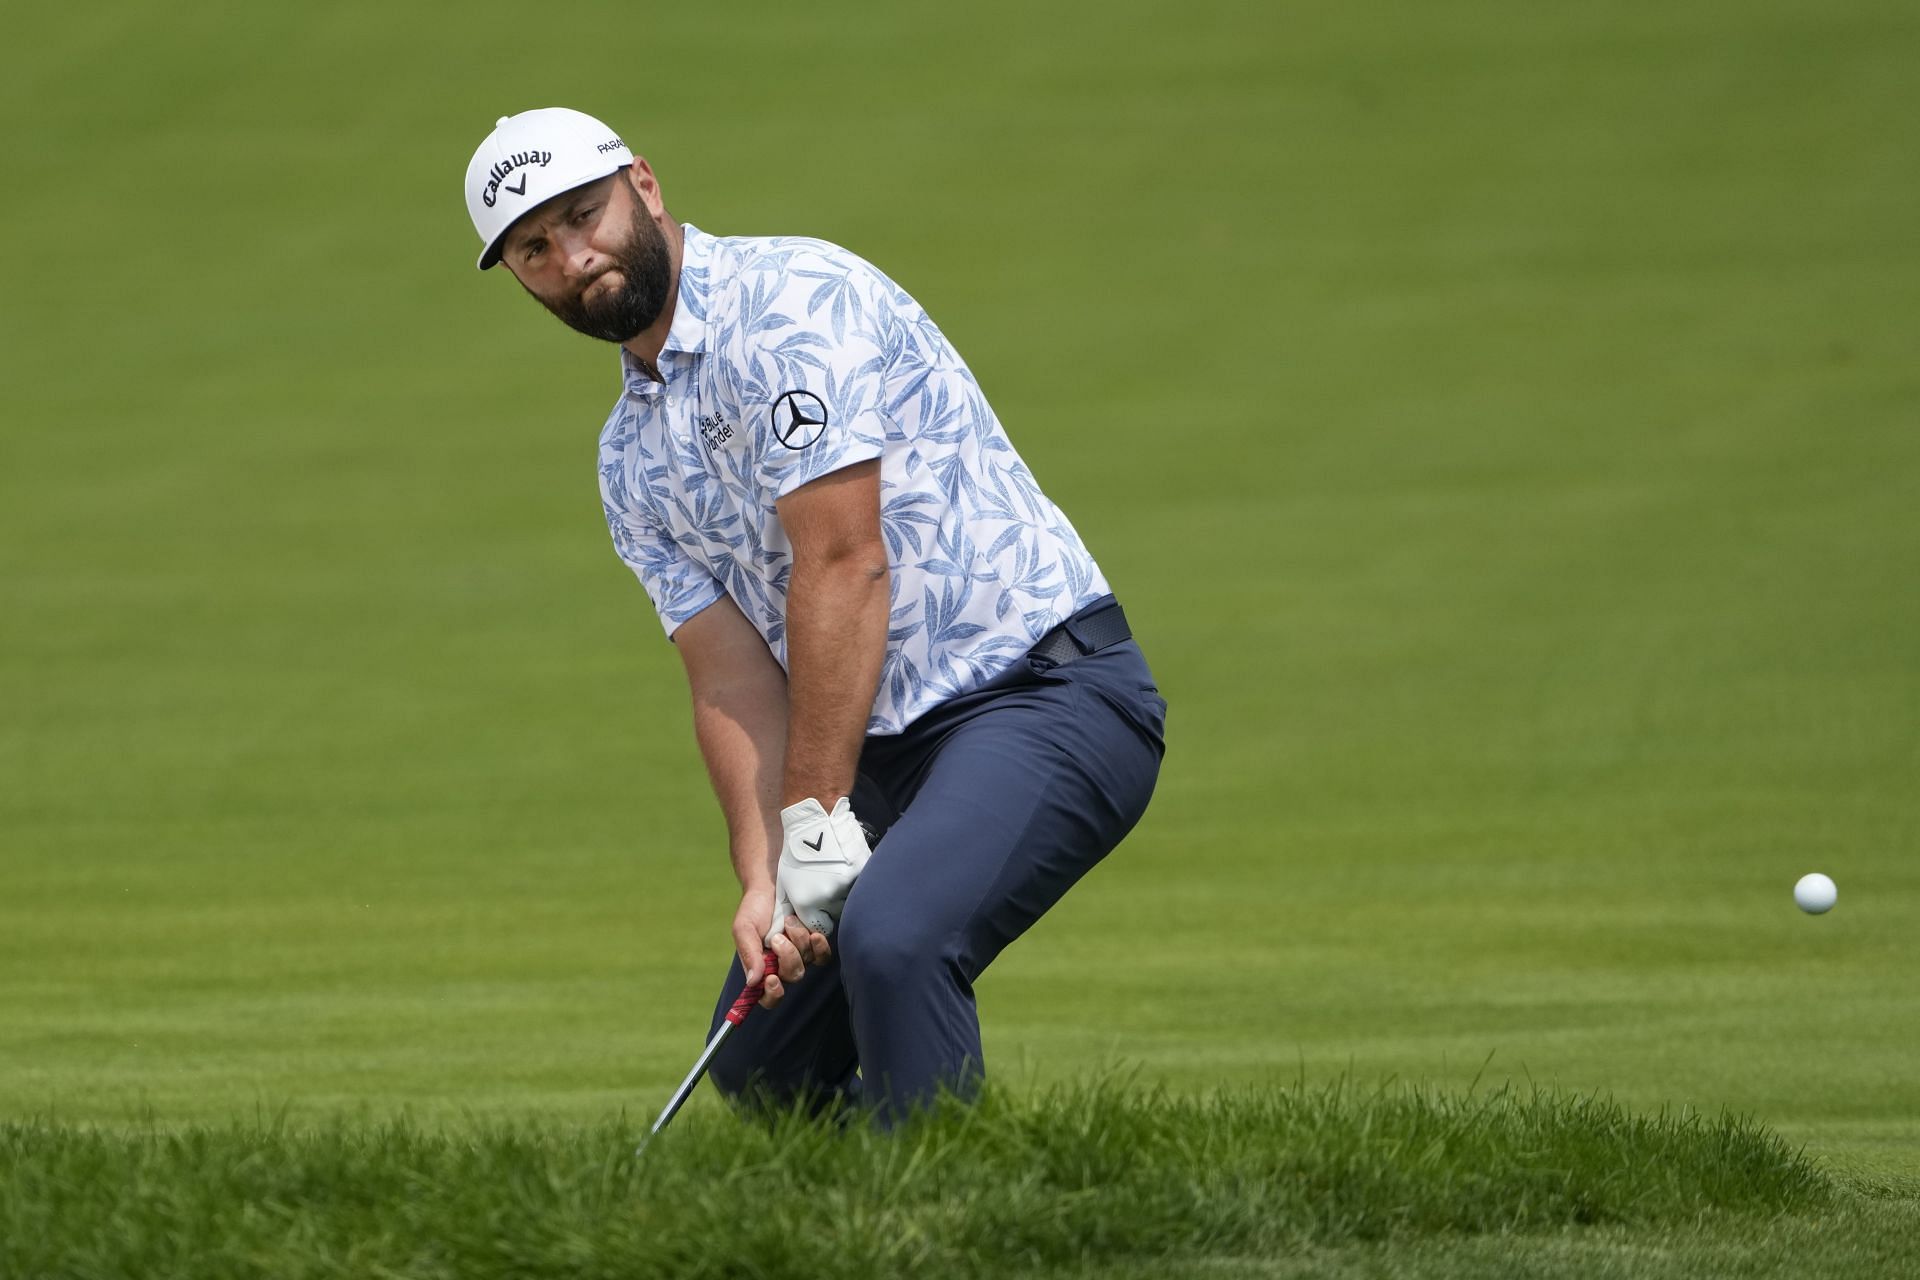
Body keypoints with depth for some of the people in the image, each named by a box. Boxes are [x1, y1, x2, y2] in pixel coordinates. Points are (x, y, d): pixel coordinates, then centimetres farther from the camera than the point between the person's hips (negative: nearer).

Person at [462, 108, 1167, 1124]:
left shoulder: (790, 300, -14)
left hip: (1045, 688, -9)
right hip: (885, 750, 9)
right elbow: (731, 674, 4)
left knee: (891, 936, -32)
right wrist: (762, 878, -12)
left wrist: (815, 820, -18)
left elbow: (845, 563, -19)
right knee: (760, 1068, 6)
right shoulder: (629, 460, 12)